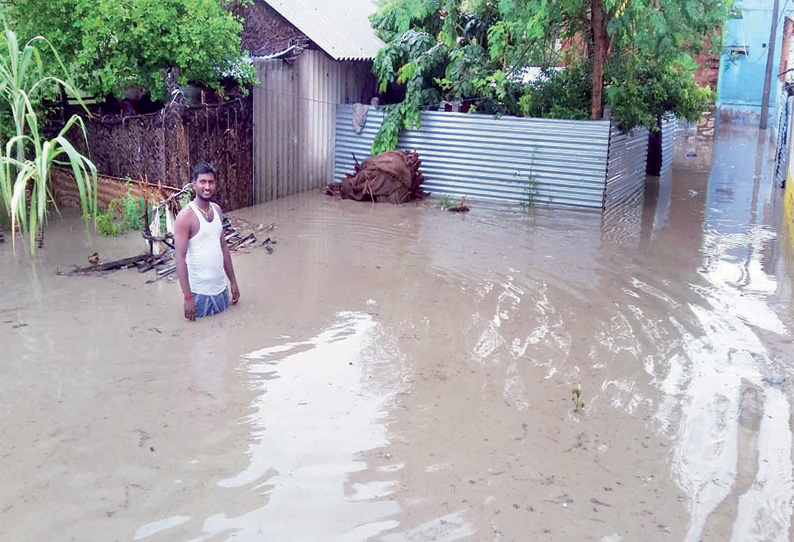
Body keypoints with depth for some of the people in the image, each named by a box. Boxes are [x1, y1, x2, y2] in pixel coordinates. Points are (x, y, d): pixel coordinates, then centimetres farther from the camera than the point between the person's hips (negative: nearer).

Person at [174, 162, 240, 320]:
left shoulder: (217, 210, 7)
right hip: (199, 293, -6)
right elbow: (179, 257, -16)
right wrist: (187, 297, -20)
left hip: (221, 289, 7)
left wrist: (233, 282, 15)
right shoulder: (186, 216, -15)